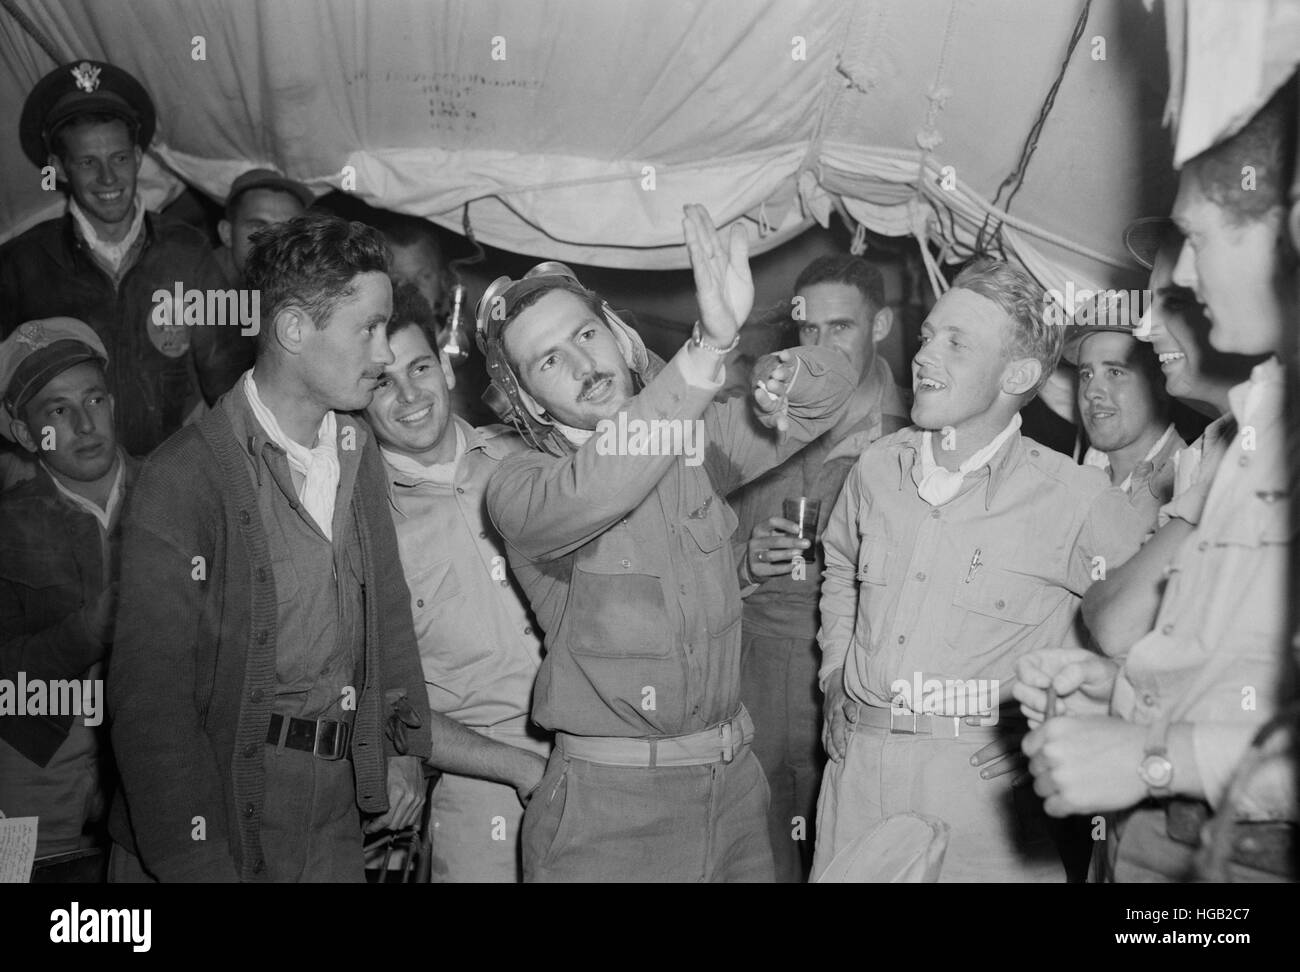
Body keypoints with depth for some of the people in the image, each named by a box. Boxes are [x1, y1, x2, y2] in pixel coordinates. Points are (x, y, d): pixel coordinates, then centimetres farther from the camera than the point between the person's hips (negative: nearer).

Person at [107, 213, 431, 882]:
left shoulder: (358, 449, 5)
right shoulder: (184, 476, -17)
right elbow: (149, 694, -18)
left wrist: (406, 746, 10)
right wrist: (198, 864, -21)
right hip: (221, 805, -5)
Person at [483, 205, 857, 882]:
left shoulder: (695, 439, 5)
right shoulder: (517, 486, -9)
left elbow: (832, 387, 6)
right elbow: (589, 492, -31)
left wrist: (774, 376, -19)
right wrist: (711, 344, -39)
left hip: (735, 781, 5)